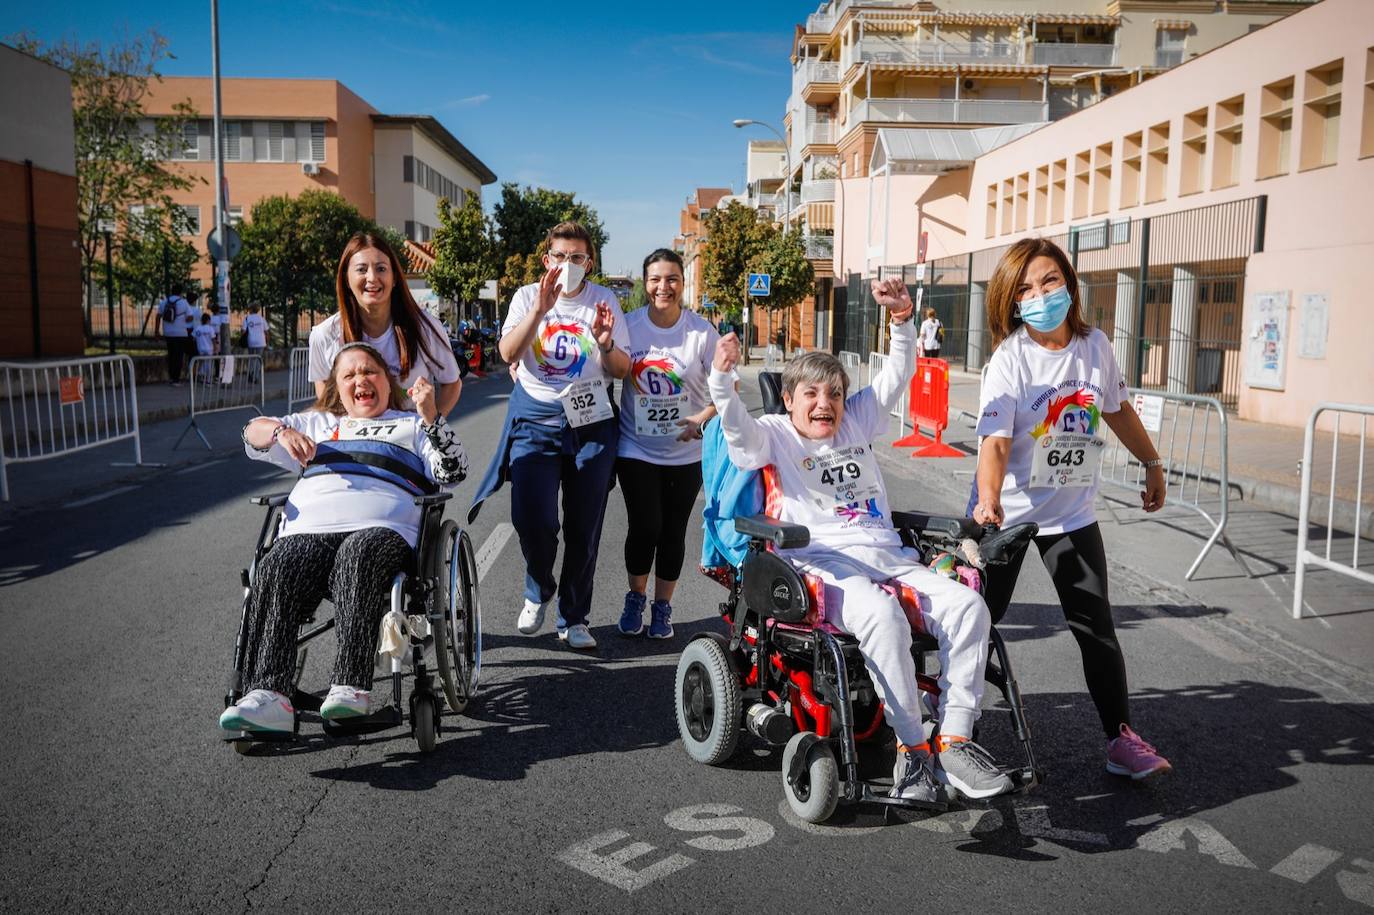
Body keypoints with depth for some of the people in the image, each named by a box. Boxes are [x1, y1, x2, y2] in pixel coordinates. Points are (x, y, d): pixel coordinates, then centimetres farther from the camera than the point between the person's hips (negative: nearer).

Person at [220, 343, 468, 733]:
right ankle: (268, 695, -42)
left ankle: (351, 687, -46)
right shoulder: (317, 423, 38)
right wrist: (282, 431, 6)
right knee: (274, 573, -31)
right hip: (308, 529, 3)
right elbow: (253, 434, 29)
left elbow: (453, 472, 13)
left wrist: (431, 415, 0)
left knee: (357, 557, -39)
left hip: (382, 529, -3)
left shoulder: (411, 426, 28)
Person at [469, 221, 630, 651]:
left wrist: (606, 344, -18)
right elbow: (508, 353, -10)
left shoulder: (604, 300, 6)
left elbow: (622, 370, 3)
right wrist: (539, 310, -22)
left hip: (591, 422, 1)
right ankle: (538, 590, 17)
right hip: (535, 419, -1)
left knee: (584, 527, 3)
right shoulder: (528, 296, 5)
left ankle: (574, 619, 18)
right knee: (532, 517, -14)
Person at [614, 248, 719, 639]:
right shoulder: (628, 325, -4)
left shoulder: (702, 331, -6)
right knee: (645, 527, -7)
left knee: (673, 532, 7)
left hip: (686, 452, 1)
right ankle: (635, 599, 19)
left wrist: (703, 419, -20)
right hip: (636, 449, 0)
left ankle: (662, 607, 26)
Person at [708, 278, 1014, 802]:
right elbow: (737, 428, -10)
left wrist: (902, 320, 4)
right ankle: (911, 748, -28)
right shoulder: (776, 435, 11)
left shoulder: (857, 423, 24)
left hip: (888, 556, 6)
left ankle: (955, 740, -21)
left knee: (967, 604, -21)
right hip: (823, 562, -5)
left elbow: (898, 376, 18)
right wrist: (722, 377, -26)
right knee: (882, 614, -38)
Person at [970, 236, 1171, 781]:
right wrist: (988, 502, -40)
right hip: (1006, 513, -3)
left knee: (1095, 627, 4)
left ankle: (1121, 737, 15)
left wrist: (1152, 463, 22)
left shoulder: (1095, 346, -1)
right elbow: (995, 440, -25)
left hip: (1072, 515, 4)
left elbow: (1117, 410, 16)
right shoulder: (1011, 358, -15)